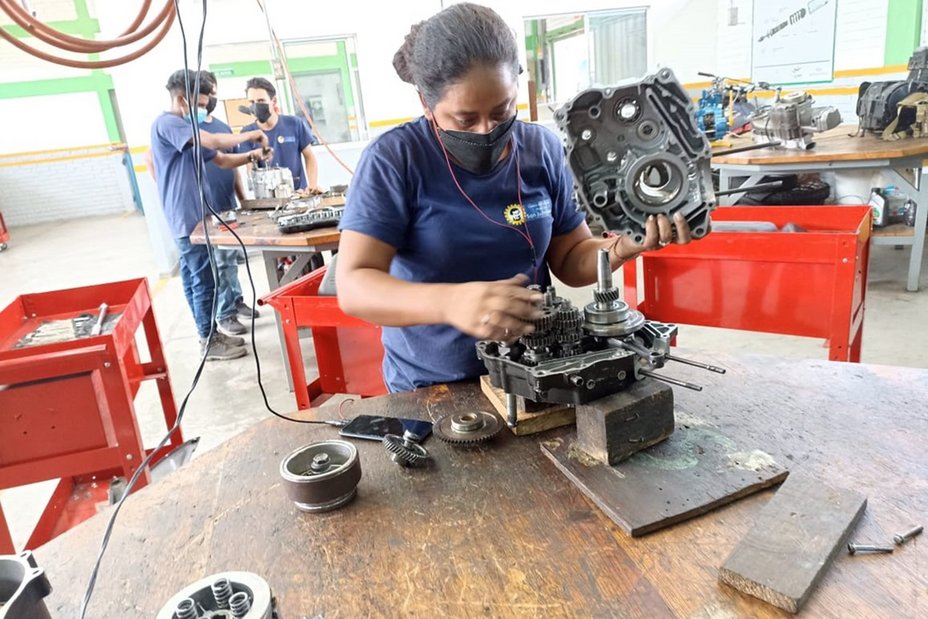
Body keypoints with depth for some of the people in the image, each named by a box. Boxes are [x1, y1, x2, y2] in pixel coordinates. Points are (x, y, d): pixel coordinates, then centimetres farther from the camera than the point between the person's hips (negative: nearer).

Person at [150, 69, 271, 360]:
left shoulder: (188, 128, 19)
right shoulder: (167, 123, -14)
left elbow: (221, 159, 17)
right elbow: (215, 142, -26)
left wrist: (252, 155, 1)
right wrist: (251, 135, -12)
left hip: (193, 215, 10)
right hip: (187, 217, -10)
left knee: (193, 279, 14)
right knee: (203, 281, -5)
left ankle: (208, 334, 22)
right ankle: (209, 342, 5)